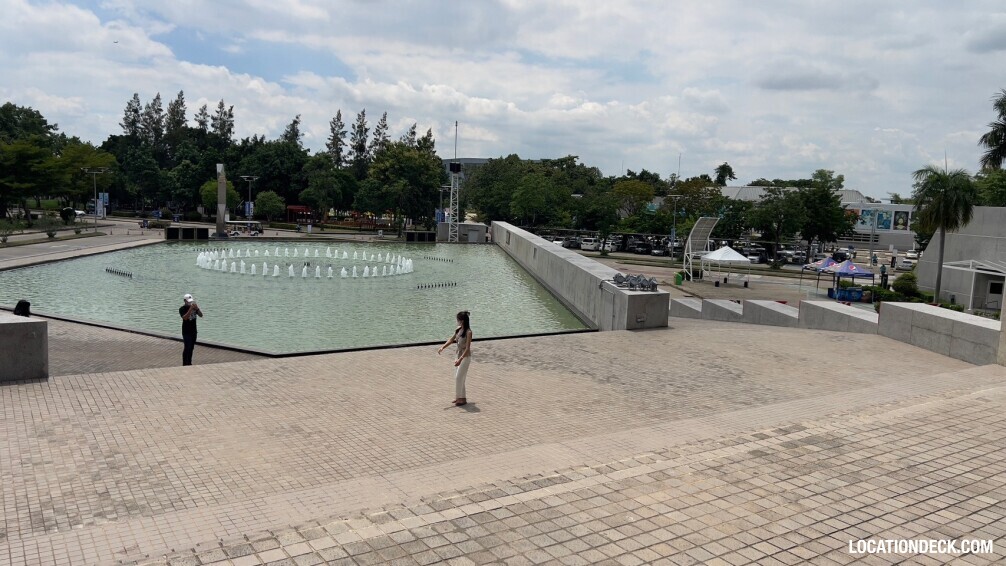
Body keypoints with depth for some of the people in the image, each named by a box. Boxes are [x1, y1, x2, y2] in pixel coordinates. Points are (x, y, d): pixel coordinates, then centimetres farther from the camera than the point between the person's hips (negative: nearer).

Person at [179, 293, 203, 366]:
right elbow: (185, 317, -27)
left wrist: (197, 308, -17)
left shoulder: (193, 307, 5)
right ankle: (185, 364, -2)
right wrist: (190, 309, -33)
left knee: (191, 348, 11)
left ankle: (189, 363, 20)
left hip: (193, 331, 6)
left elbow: (201, 315, 0)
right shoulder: (182, 309, -12)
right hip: (186, 332, -6)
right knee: (187, 348, -9)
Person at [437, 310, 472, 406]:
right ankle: (459, 397, 26)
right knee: (457, 377, 14)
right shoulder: (458, 329, 3)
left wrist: (460, 359, -31)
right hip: (459, 355, 8)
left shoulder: (468, 332, -21)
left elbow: (467, 348, -24)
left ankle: (462, 399, 5)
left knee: (459, 377, -5)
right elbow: (451, 340, 8)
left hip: (465, 356, -8)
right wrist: (442, 347, -7)